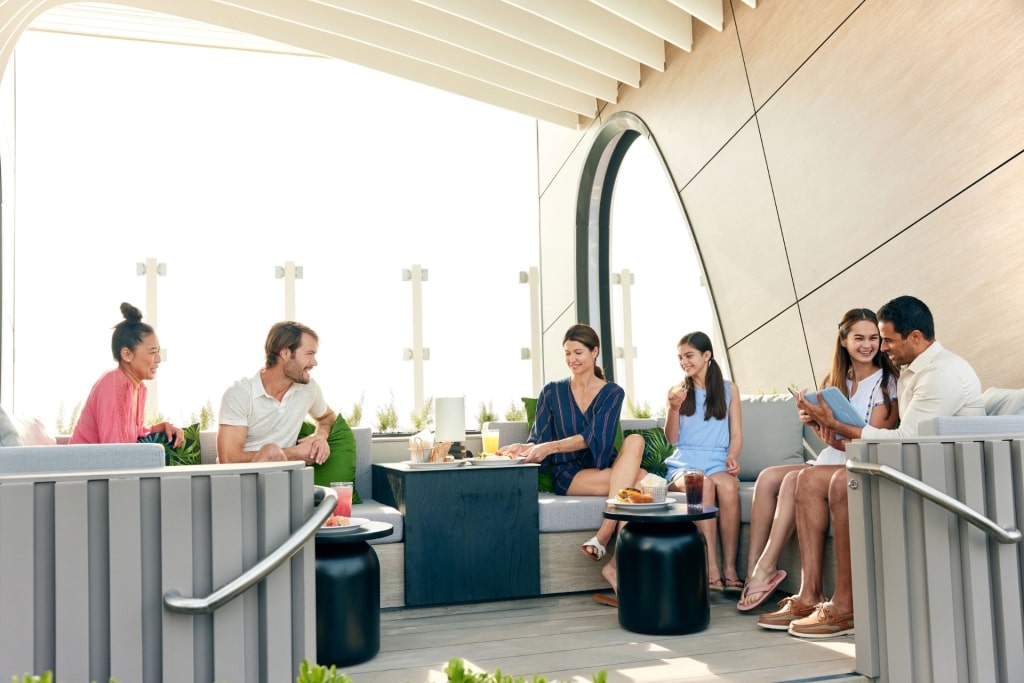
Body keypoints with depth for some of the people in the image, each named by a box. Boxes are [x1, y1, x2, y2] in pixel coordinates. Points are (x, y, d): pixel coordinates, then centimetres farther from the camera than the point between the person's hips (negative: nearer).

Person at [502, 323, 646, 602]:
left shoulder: (612, 393, 5)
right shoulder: (552, 392, 7)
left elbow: (593, 437, -11)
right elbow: (537, 440, 2)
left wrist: (551, 447, -26)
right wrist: (524, 448, -23)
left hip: (605, 468, 2)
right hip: (569, 475, -2)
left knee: (635, 441, -34)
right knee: (640, 480, -30)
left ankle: (603, 537, -37)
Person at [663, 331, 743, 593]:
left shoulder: (729, 389, 13)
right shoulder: (677, 391, 13)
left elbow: (736, 435, 11)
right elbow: (671, 438, 7)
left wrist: (732, 457, -9)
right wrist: (674, 408, -10)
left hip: (717, 462, 0)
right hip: (684, 464, 0)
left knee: (728, 485, -35)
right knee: (703, 483, -36)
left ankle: (730, 568, -32)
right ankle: (712, 569, -37)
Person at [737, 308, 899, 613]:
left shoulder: (887, 381, -3)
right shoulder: (834, 381, 15)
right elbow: (831, 438, 8)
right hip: (831, 460, 6)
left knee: (794, 480, -28)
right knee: (767, 477, -16)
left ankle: (767, 568, -23)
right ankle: (753, 569, -20)